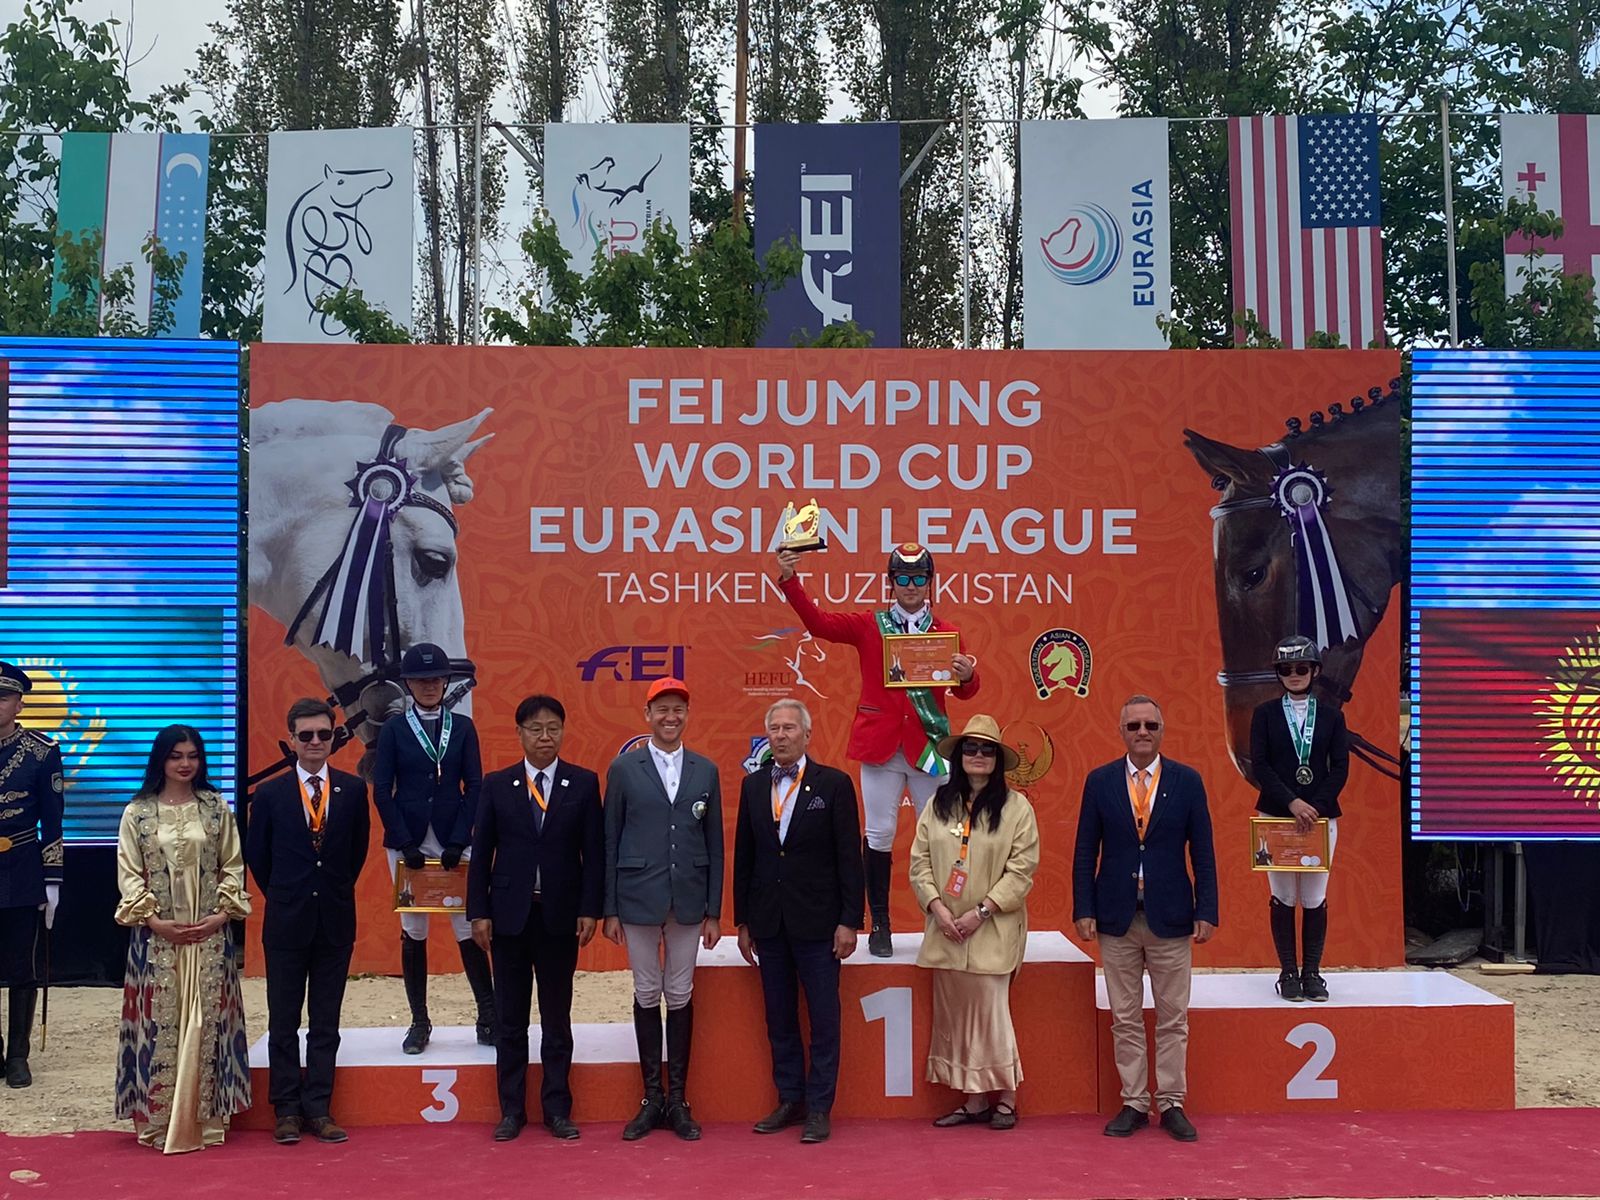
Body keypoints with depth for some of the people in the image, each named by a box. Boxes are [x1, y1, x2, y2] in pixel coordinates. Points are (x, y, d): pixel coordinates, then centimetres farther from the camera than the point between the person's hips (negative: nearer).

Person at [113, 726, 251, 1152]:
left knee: (207, 1023, 3)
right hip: (156, 936, -1)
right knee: (159, 1025, 1)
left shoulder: (217, 808, 5)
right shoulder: (137, 812, 2)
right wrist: (155, 920, -11)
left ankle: (205, 1117, 10)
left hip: (211, 936, 1)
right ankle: (157, 1119, 8)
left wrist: (222, 914, -8)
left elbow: (233, 867, 5)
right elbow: (128, 875, -1)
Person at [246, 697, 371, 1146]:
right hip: (286, 921, -1)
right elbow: (256, 855, 8)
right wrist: (283, 897, 9)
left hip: (335, 920, 1)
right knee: (283, 1022, 6)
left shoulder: (353, 789, 1)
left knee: (326, 1023, 7)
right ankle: (287, 1110, 15)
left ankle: (319, 1109, 14)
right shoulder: (269, 794, -2)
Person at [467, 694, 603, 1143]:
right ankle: (512, 1110, 17)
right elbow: (481, 853, 3)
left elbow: (594, 852, 0)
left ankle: (557, 1109, 17)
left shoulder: (584, 783, 2)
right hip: (509, 915, 1)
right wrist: (478, 912, -3)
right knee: (511, 1018, 8)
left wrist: (590, 910, -7)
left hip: (560, 916, -1)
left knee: (557, 1018, 8)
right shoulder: (497, 785, 3)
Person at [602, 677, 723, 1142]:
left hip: (688, 899, 1)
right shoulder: (623, 769, 1)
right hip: (639, 898, -1)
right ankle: (652, 1098, 16)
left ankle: (678, 1099, 16)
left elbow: (714, 843, 7)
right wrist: (610, 908, -2)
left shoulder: (706, 771, 6)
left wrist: (714, 910, 3)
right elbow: (610, 841, 2)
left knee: (681, 997, 6)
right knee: (647, 996, 6)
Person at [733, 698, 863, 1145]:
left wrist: (849, 921, -9)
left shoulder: (834, 784, -4)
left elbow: (849, 855, -5)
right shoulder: (753, 785, 8)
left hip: (817, 921, -4)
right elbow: (744, 854, 10)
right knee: (779, 1019, 11)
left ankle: (819, 1108, 10)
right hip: (769, 922, 4)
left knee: (823, 1018, 1)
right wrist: (742, 921, 9)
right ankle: (790, 1099, 22)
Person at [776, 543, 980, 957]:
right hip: (880, 743, 0)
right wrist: (790, 580, -19)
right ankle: (879, 924, 11)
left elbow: (965, 693, 0)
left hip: (928, 744, 1)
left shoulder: (945, 632, 6)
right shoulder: (869, 625, 5)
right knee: (879, 834, 1)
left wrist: (966, 676, -24)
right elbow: (818, 621, -7)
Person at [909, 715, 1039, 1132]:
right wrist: (937, 906, -7)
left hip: (992, 930, -4)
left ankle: (1004, 1100, 10)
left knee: (989, 1013, -4)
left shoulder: (1015, 807, -3)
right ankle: (973, 1101, 14)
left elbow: (1021, 870, -7)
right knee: (954, 1015, 5)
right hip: (945, 930, 4)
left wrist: (981, 911, -13)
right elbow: (919, 860, 6)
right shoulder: (938, 804, 8)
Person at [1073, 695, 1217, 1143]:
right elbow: (1085, 852, 3)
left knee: (1173, 1018, 5)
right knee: (1125, 1019, 7)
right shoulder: (1100, 781, 2)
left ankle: (1171, 1104, 14)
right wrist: (1084, 911, -4)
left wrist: (1206, 912, -4)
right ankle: (1133, 1103, 16)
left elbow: (1202, 853, 2)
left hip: (1170, 918, 0)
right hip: (1117, 919, 1)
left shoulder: (1188, 781, 1)